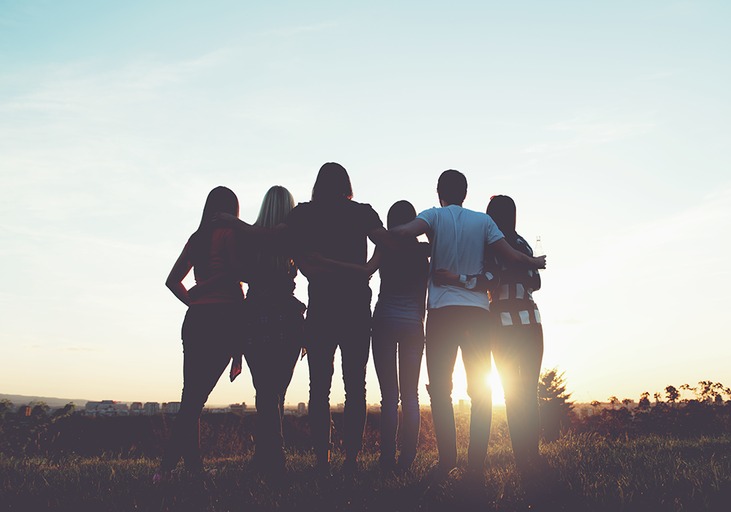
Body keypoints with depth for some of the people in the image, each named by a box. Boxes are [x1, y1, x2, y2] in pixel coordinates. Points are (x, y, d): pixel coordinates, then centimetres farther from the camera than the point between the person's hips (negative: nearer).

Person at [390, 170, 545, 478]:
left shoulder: (434, 216, 2)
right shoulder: (482, 221, 9)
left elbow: (406, 231, -18)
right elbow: (511, 255, 6)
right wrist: (536, 263, 25)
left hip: (442, 308, -2)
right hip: (477, 309, 2)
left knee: (440, 387, 2)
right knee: (480, 388, 6)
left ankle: (447, 460, -3)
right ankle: (477, 461, 2)